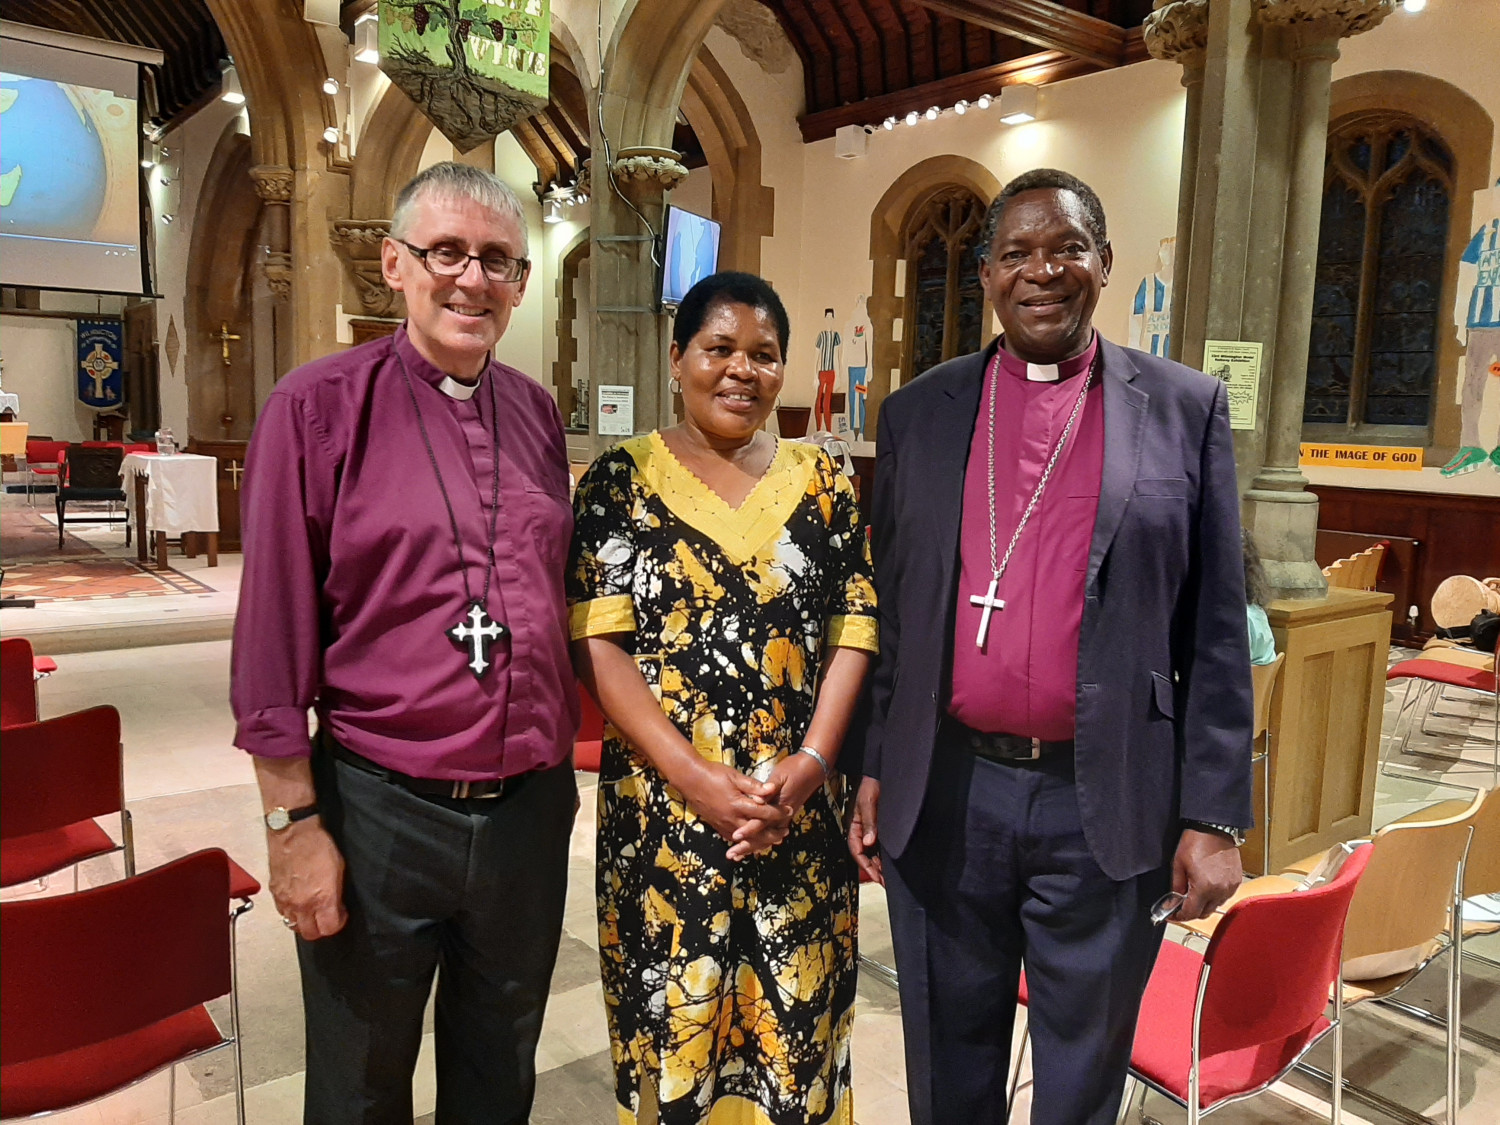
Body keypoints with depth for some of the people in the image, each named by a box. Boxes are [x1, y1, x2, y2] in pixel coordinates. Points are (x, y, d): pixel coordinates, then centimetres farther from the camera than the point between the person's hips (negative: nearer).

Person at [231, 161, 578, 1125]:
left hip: (528, 808, 4)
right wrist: (294, 818, -9)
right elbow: (275, 629, -9)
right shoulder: (320, 405, -8)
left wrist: (562, 763, 13)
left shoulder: (537, 414, 6)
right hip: (379, 808, -3)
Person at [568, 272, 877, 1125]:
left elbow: (854, 627, 2)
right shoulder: (621, 480, 0)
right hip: (664, 802, -1)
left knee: (797, 1012, 13)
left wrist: (811, 761, -11)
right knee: (671, 1012, 11)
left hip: (801, 804, 2)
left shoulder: (821, 481, 7)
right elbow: (598, 644, -7)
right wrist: (695, 778, -16)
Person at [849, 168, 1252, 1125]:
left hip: (1110, 805, -1)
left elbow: (1216, 631, -1)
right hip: (944, 797, 2)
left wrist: (1214, 815, -4)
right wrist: (873, 770, 6)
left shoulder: (1188, 408, 0)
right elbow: (888, 609, 7)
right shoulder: (917, 413, 5)